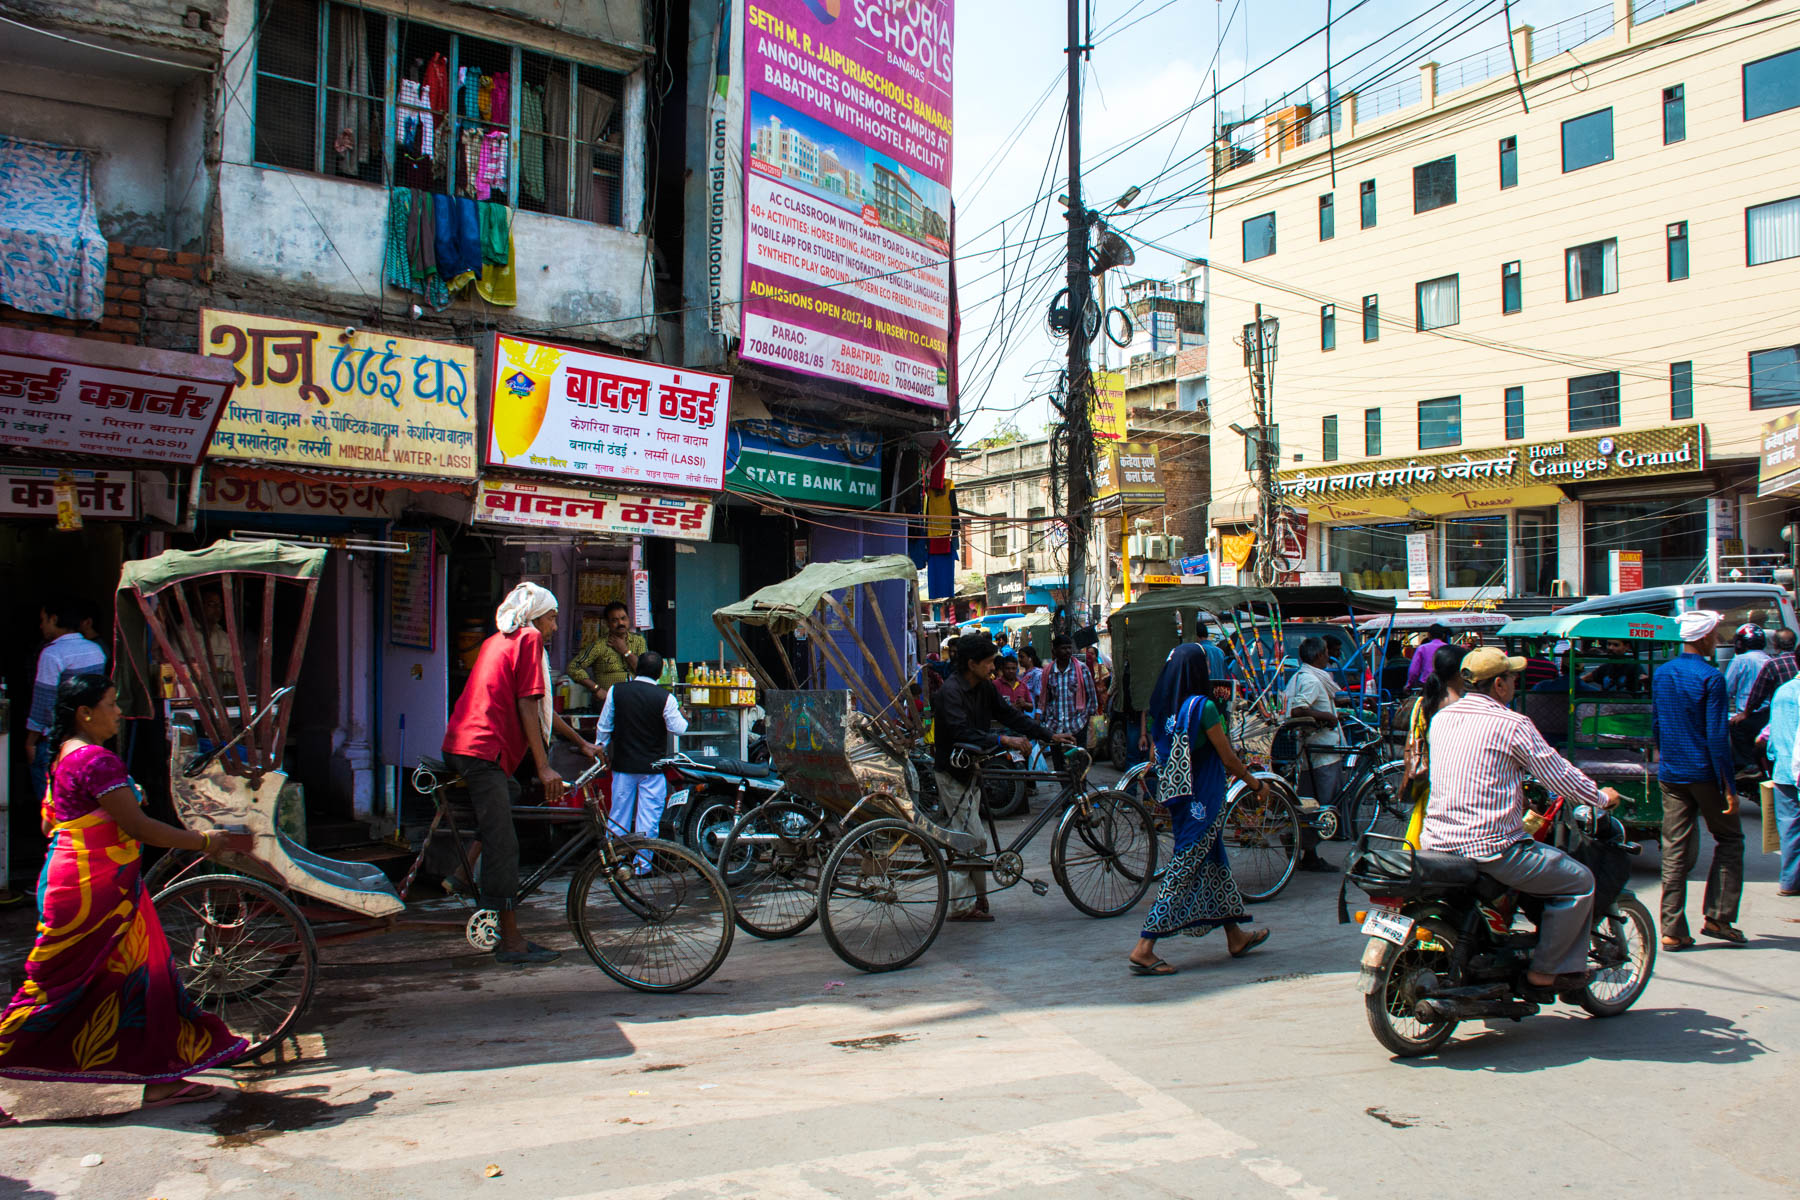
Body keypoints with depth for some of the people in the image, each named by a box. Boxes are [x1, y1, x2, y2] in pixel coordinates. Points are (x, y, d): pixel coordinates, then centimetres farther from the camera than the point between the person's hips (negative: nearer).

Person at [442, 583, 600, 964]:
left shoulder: (498, 641, 26)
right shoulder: (529, 639, -3)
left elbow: (540, 708, 28)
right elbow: (528, 706, -11)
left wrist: (581, 743, 30)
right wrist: (544, 768, -12)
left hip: (460, 746, 10)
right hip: (484, 750, -10)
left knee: (494, 839, 16)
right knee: (503, 845, -8)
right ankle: (511, 942, -5)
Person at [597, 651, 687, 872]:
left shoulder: (616, 691, -3)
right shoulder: (665, 697, -12)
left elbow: (604, 726, 4)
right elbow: (678, 728, -5)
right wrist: (683, 716, 17)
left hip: (622, 763, 3)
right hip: (652, 767, -3)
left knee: (619, 814, 12)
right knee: (648, 815, 4)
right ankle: (642, 865, 7)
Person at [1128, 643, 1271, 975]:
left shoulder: (1161, 708, 3)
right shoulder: (1203, 706, -17)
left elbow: (1157, 753, 10)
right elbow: (1229, 759, -11)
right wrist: (1255, 783, 4)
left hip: (1176, 796, 8)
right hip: (1202, 800, -8)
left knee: (1213, 861, 20)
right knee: (1184, 869, -5)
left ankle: (1235, 935, 34)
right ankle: (1144, 947, -7)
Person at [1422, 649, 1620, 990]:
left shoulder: (1441, 718, 10)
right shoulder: (1512, 724, -10)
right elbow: (1560, 776, -4)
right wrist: (1602, 797, 15)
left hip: (1436, 842, 8)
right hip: (1490, 845, -8)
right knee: (1579, 880, 8)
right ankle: (1548, 970, 9)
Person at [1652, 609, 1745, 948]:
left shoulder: (1661, 674, 7)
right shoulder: (1710, 678, -13)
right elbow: (1717, 736, -15)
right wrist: (1729, 786, -13)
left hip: (1670, 776, 5)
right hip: (1704, 774, -5)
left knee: (1674, 850, 5)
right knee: (1729, 839, 13)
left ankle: (1672, 930, 4)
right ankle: (1717, 917, 10)